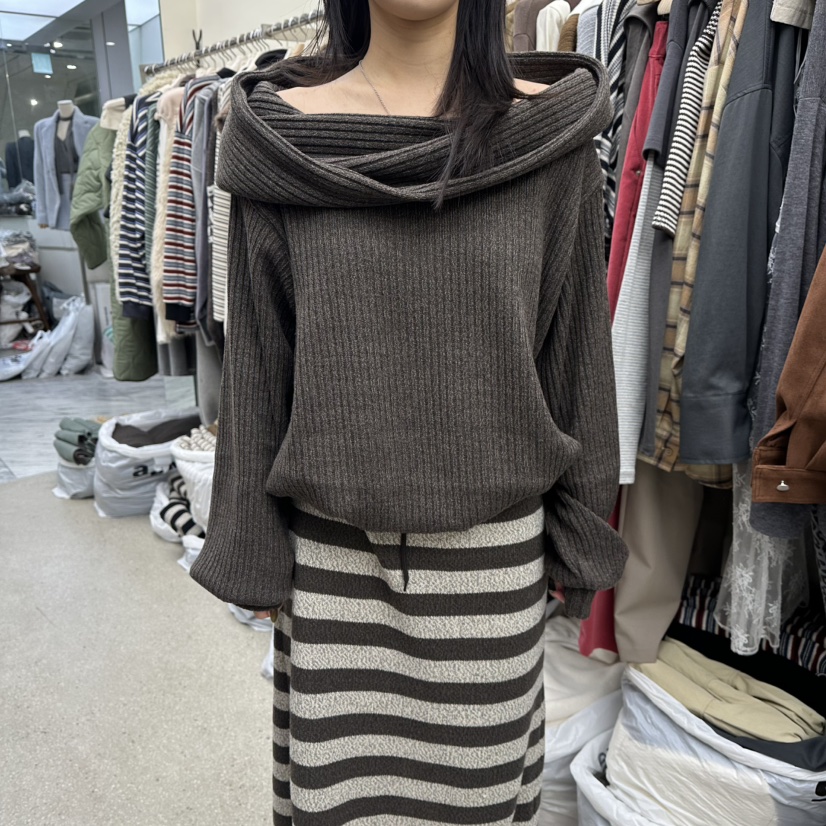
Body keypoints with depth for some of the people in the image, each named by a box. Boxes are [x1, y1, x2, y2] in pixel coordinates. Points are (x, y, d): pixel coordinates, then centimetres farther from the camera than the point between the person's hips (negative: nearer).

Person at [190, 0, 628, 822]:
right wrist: (255, 550, 4)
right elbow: (255, 356, 1)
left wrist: (579, 533, 6)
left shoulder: (550, 126, -2)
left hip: (494, 549, 1)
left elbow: (577, 343, 2)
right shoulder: (278, 131, -2)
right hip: (332, 551, 1)